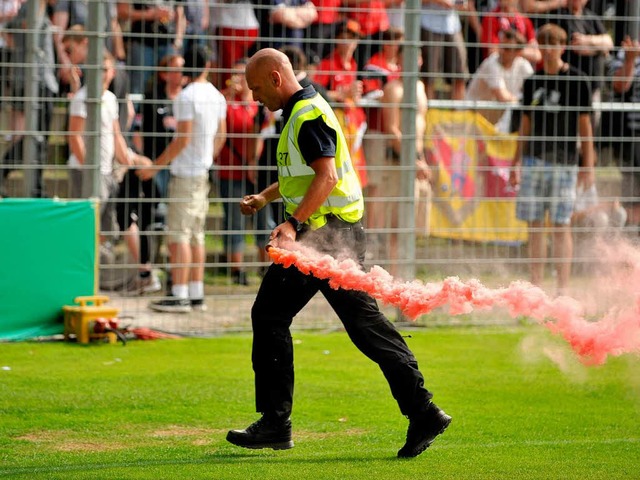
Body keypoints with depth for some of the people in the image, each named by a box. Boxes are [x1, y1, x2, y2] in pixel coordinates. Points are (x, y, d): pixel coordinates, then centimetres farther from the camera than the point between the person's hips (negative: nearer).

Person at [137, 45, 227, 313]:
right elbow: (221, 136, 16)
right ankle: (196, 295, 12)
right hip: (203, 171, 8)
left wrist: (156, 166, -13)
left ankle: (179, 296, -9)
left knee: (179, 235, -7)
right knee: (196, 235, 11)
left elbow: (183, 140, -18)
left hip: (185, 171, -8)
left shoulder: (187, 97, -15)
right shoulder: (217, 96, 8)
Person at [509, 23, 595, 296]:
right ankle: (535, 286, 10)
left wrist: (588, 166, -5)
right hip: (533, 161, 4)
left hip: (563, 163, -4)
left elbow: (585, 125, -1)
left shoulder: (577, 81, -2)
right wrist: (516, 163, 12)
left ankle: (563, 289, -3)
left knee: (561, 226, -4)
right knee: (534, 226, 5)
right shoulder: (532, 82, 11)